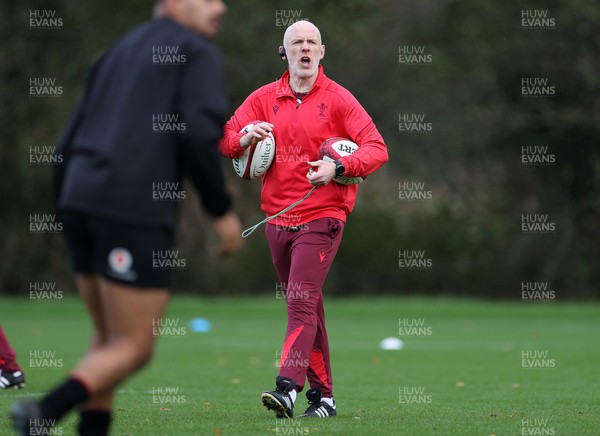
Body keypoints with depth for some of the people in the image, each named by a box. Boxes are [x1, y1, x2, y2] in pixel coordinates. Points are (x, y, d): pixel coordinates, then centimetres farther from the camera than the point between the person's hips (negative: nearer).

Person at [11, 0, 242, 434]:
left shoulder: (119, 55, 27)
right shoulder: (198, 53, 5)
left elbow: (68, 148, 22)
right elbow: (197, 134, -13)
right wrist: (222, 210, -4)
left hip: (81, 203, 7)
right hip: (136, 209, -7)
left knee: (110, 341, 18)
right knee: (134, 349, -2)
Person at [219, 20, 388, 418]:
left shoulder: (338, 99, -1)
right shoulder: (264, 98, 10)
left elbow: (377, 149, -7)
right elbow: (224, 141, 9)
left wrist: (338, 168, -23)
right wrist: (245, 137, -14)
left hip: (321, 218, -5)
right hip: (278, 219, 5)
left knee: (302, 302, -18)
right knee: (306, 307, 10)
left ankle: (287, 387, -28)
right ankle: (322, 394, 16)